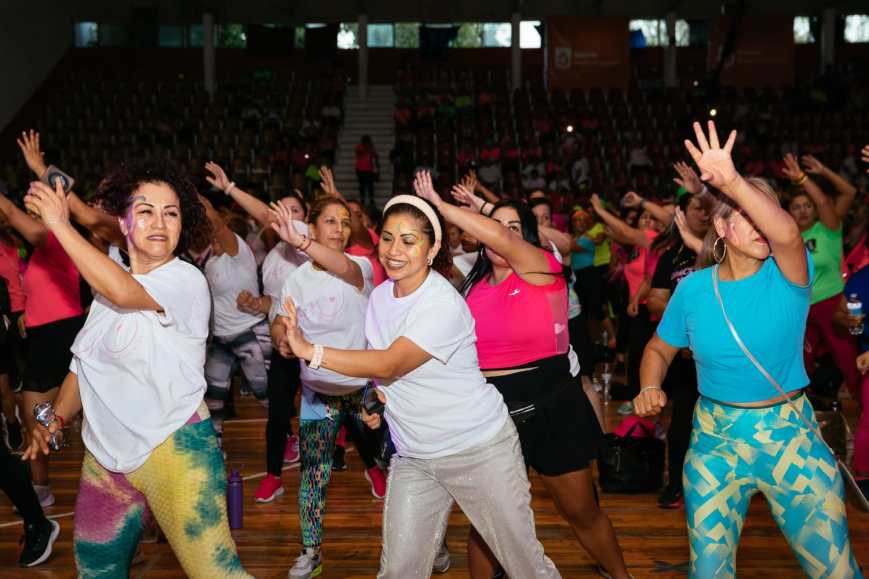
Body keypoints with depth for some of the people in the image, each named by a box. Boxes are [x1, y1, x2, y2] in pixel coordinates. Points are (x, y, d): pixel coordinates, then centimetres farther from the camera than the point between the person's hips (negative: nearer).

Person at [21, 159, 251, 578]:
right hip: (105, 453, 7)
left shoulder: (186, 280, -13)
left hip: (175, 449, -7)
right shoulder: (107, 283, 12)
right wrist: (56, 417, 7)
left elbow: (124, 292, -32)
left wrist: (60, 225, -22)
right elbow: (85, 363, 19)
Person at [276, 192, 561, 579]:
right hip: (413, 456, 6)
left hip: (478, 449, -6)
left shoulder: (443, 305, -21)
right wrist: (371, 397, -2)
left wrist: (309, 351, -31)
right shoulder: (379, 296, 3)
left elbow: (392, 363, -28)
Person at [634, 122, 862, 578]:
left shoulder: (787, 275, -9)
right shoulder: (692, 289, -3)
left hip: (791, 434, -1)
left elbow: (786, 233, -32)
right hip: (714, 438, 1)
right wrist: (650, 388, -10)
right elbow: (660, 348, 10)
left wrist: (733, 181, -45)